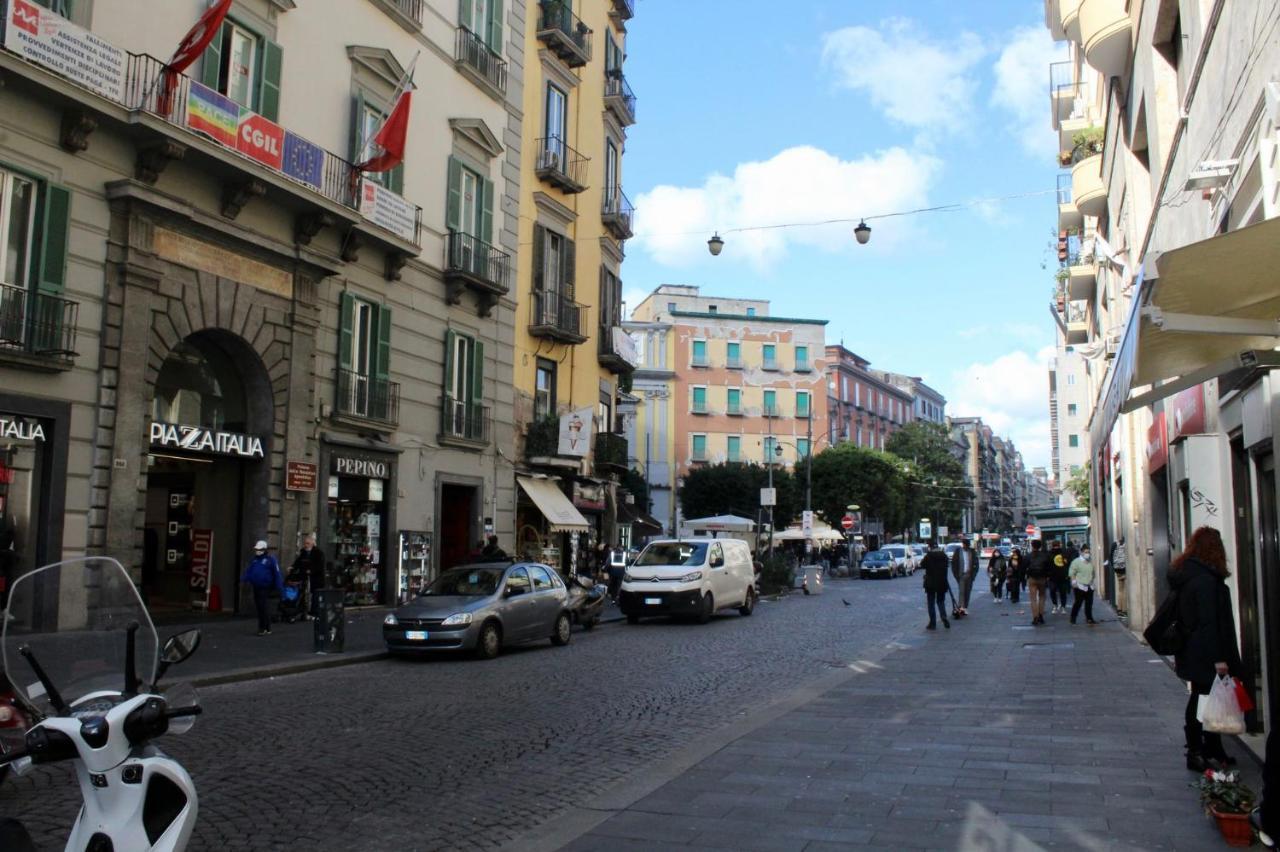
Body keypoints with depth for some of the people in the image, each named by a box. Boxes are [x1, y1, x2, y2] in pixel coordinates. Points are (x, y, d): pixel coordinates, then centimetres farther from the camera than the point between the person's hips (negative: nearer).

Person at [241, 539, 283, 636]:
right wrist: (243, 579, -4)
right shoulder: (254, 559, 15)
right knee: (258, 608, 10)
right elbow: (248, 571, 15)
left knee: (265, 608, -9)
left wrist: (279, 587, -12)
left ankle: (265, 629, -6)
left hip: (265, 588, -7)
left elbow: (277, 573, -8)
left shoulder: (270, 559, -5)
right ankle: (263, 628, 19)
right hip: (256, 587, 7)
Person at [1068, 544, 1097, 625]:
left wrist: (1091, 581, 17)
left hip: (1089, 586, 6)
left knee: (1089, 603, 7)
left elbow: (1093, 573, 25)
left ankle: (1089, 618, 16)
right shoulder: (1076, 561, -8)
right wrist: (1074, 582, -13)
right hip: (1080, 586, -6)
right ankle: (1073, 618, 7)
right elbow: (1071, 573, -9)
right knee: (1078, 603, -3)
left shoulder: (1090, 562, 11)